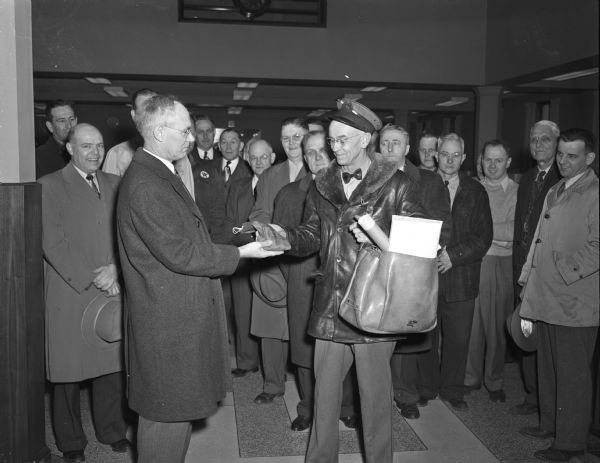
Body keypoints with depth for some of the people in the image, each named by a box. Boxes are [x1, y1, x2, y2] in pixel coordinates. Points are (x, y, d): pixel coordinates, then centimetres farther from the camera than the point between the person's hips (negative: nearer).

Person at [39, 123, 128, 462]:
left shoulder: (114, 184, 12)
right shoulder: (50, 186, -2)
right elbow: (53, 243, -9)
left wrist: (115, 269, -10)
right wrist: (95, 280, -13)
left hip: (111, 290, 4)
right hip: (70, 293, -3)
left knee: (113, 364, 8)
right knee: (69, 370, 6)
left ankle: (112, 430, 26)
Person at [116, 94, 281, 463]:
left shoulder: (160, 174, 13)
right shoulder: (145, 184, -21)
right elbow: (178, 254, -23)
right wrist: (240, 253, -15)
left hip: (180, 314, 10)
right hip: (169, 319, -10)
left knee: (178, 409, 20)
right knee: (169, 414, 3)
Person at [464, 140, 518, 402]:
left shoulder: (517, 193, 0)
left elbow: (514, 231, -11)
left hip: (500, 266, -2)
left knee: (496, 326, 5)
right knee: (470, 323, 7)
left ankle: (493, 381, 22)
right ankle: (471, 378, 23)